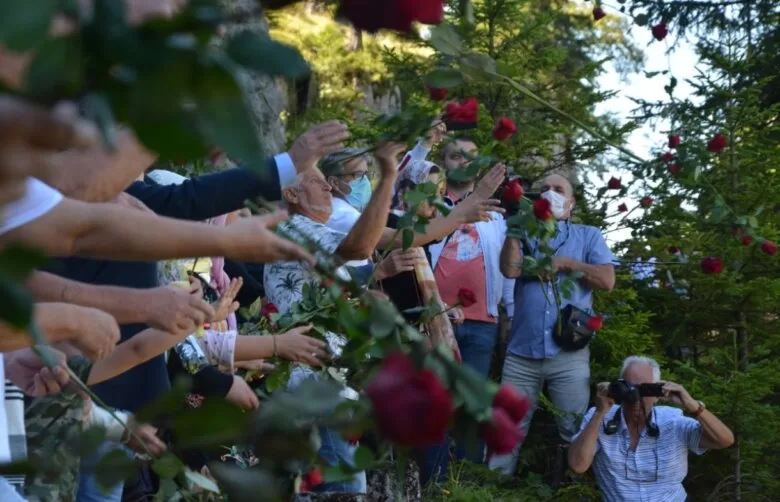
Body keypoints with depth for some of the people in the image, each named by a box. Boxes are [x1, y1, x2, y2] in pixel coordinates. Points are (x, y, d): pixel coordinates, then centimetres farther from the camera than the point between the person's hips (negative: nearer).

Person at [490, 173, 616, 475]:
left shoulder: (588, 236, 12)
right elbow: (510, 269, -6)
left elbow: (607, 281, -1)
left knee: (575, 431, 4)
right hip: (521, 352, 1)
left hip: (568, 353, -1)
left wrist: (566, 263, -5)